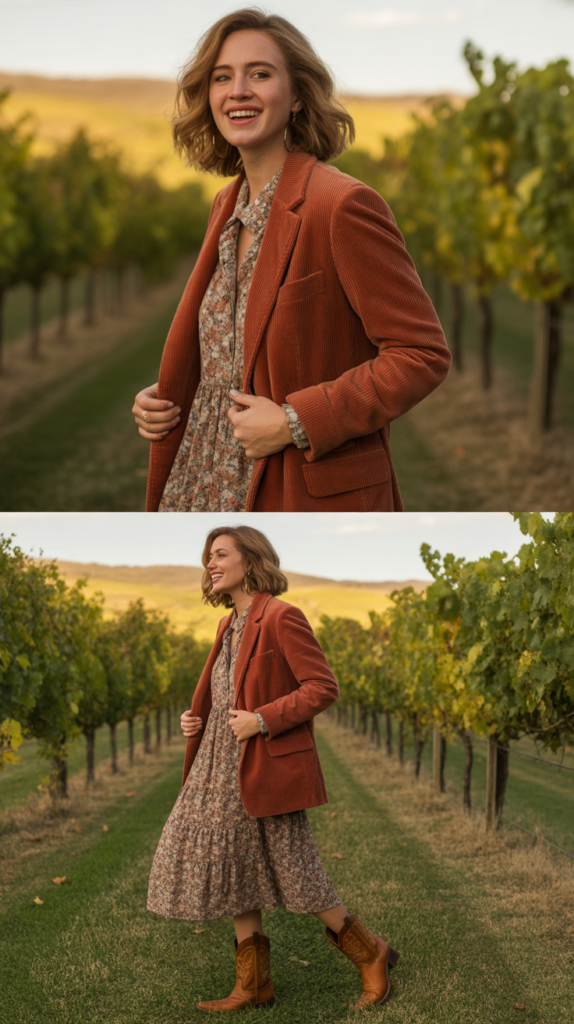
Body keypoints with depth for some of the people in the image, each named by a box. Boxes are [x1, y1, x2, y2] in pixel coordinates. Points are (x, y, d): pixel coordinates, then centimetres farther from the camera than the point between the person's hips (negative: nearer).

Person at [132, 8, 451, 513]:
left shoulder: (343, 205, -15)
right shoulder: (229, 205, 10)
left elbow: (423, 353, -18)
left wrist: (295, 423, -20)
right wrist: (161, 399, 4)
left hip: (311, 495, -7)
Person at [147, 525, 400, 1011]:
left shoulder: (282, 618, -12)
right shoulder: (230, 625, 14)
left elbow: (323, 687, -17)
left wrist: (262, 720, -21)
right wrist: (197, 720, 9)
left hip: (270, 766, -9)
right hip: (225, 770, 9)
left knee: (293, 876, -3)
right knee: (233, 872, 8)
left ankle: (372, 955, 14)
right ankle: (253, 984, 17)